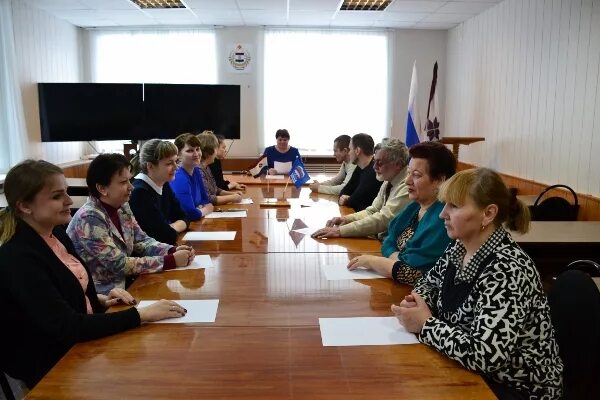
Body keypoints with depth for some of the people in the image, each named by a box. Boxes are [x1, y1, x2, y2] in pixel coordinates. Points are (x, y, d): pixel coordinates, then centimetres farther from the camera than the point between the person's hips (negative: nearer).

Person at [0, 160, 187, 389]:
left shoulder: (56, 232, 1)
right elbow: (68, 328, -29)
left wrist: (101, 301, -4)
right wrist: (143, 314, -28)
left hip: (81, 343, 7)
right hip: (53, 366, -7)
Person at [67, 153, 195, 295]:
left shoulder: (122, 207, 1)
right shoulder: (89, 218, -22)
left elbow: (141, 241, 6)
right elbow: (119, 264, -24)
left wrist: (173, 251, -12)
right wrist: (171, 261, -24)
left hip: (123, 283, 7)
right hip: (102, 294, -7)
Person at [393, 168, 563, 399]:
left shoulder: (506, 270, -28)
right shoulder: (460, 247, -3)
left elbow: (484, 356, -34)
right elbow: (430, 280, 14)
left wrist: (425, 324, -22)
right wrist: (419, 303, -7)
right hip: (471, 371, 7)